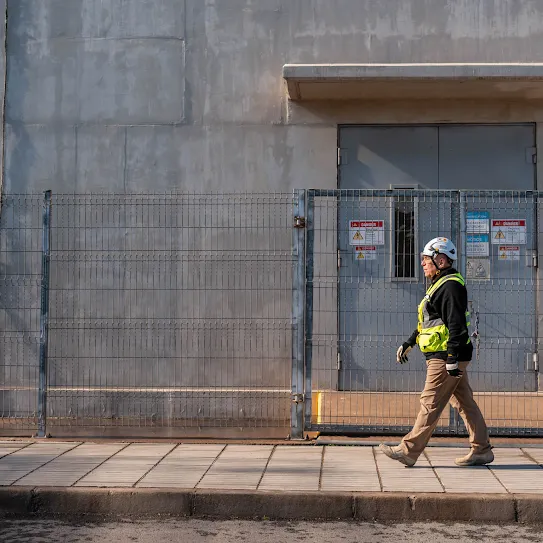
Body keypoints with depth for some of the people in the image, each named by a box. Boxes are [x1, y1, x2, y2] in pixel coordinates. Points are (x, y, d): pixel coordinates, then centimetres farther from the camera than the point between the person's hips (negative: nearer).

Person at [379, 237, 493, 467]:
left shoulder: (451, 286, -14)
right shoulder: (439, 285, 20)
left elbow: (457, 325, -21)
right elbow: (427, 323, 27)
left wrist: (452, 358, -24)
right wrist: (408, 344, 26)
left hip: (446, 358, -11)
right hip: (447, 357, 11)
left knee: (430, 404, -6)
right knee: (465, 403, 11)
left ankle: (408, 451, -2)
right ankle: (482, 450, 15)